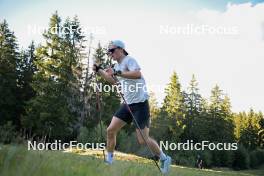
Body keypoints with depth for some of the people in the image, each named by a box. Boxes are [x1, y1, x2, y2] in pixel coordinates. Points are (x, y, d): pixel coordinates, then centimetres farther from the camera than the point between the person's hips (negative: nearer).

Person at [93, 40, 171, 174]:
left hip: (140, 103, -8)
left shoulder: (129, 60, -14)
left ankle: (164, 159, 16)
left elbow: (138, 74, -34)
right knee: (111, 130, 3)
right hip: (128, 104, 9)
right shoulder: (117, 65, 14)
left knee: (143, 140, -7)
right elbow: (113, 80, 31)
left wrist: (117, 72, -33)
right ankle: (109, 160, 19)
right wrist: (99, 70, 19)